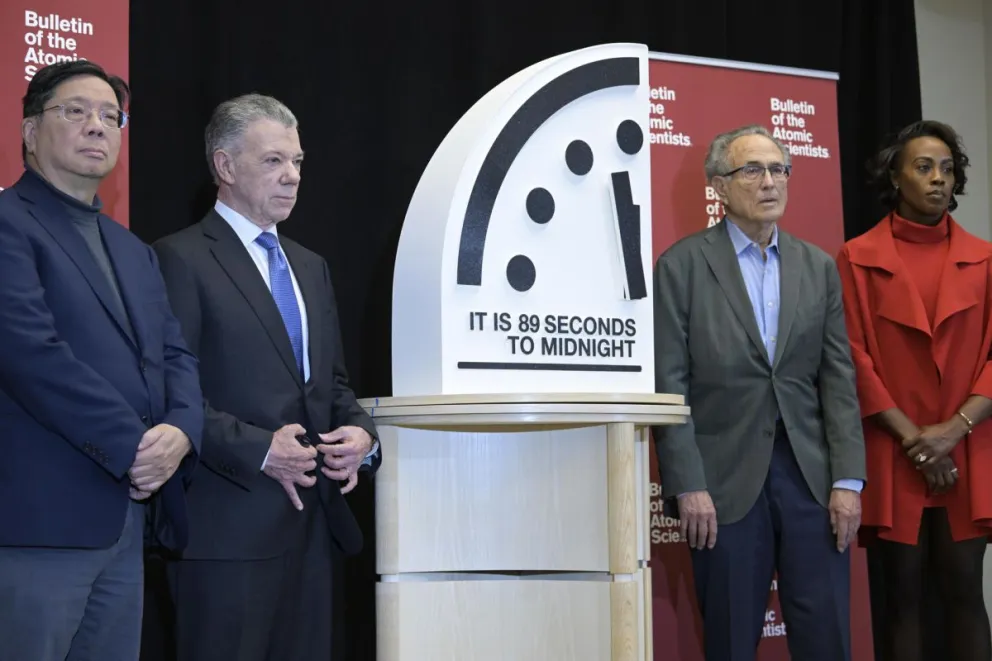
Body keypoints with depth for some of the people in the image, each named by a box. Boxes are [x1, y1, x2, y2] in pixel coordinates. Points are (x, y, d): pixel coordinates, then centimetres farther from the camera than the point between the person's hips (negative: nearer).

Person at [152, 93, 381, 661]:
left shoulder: (311, 267, 19)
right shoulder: (181, 260, -4)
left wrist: (362, 434, 1)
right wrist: (257, 449, -19)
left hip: (312, 519, 7)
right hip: (229, 525, -7)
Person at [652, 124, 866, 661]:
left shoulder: (819, 268, 11)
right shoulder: (681, 266, 0)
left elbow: (838, 379, 7)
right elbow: (670, 384, -5)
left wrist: (848, 480, -2)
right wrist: (688, 486, -11)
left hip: (812, 475, 3)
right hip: (726, 479, -3)